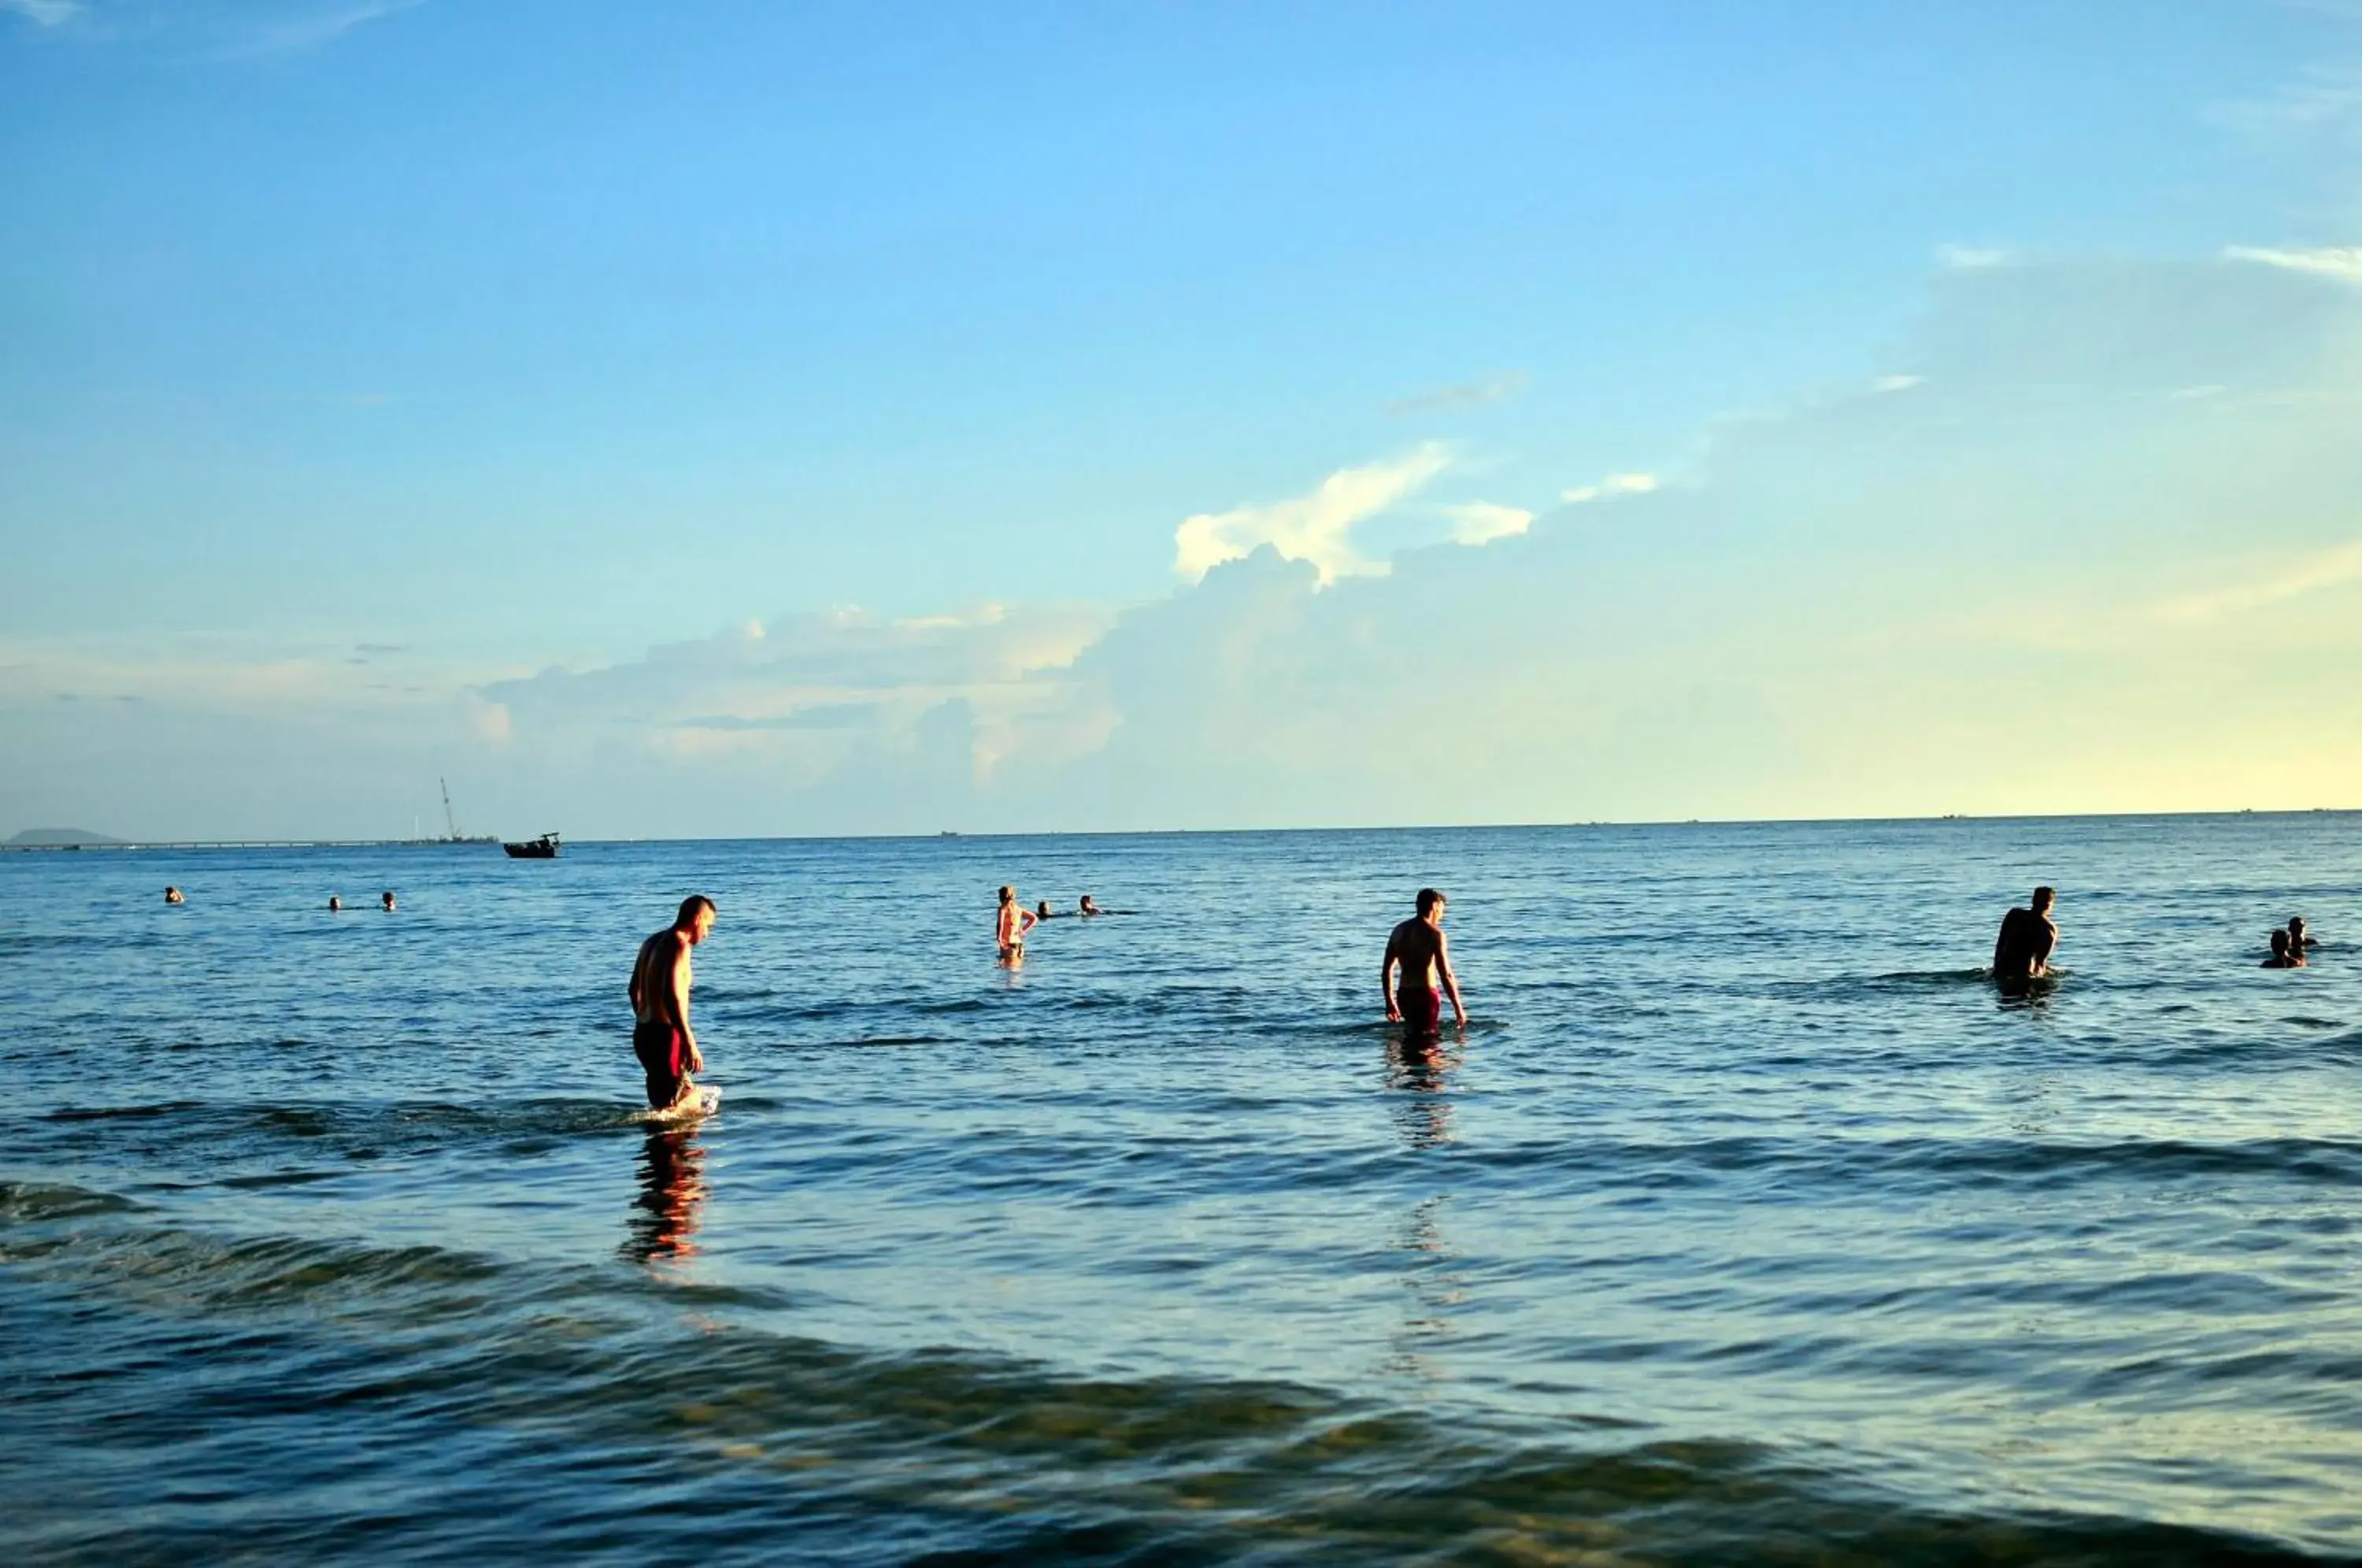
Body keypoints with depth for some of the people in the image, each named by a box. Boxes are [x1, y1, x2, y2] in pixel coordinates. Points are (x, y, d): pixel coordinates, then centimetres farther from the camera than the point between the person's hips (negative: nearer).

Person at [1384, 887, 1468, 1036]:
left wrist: (1390, 1002, 21)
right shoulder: (1434, 933, -10)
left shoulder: (1399, 930, 10)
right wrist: (1458, 1007, -9)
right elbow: (1446, 975, -15)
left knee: (1412, 1031, 24)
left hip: (1404, 995, 7)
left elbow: (1386, 970, 14)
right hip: (1425, 995, -7)